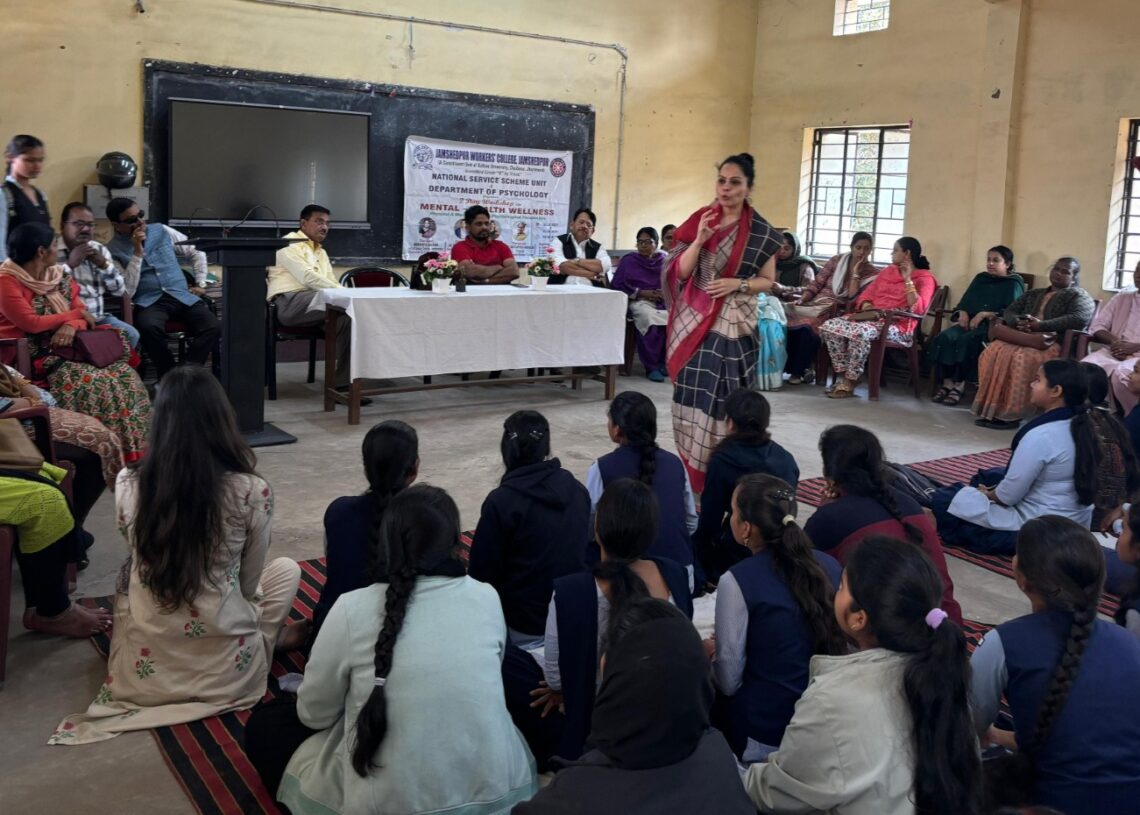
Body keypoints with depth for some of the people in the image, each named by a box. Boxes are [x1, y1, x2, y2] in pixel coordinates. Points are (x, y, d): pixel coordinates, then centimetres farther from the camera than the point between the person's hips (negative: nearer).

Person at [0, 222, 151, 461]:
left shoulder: (59, 275, 12)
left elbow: (82, 315, 7)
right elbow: (31, 323, -20)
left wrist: (71, 326, -17)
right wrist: (73, 314, -7)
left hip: (66, 349, 7)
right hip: (31, 358, -7)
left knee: (124, 374, -13)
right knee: (92, 382, -29)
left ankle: (131, 453, -12)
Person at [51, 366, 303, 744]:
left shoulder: (128, 487, -11)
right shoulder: (251, 491, -18)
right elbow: (249, 584, -2)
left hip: (145, 673, 2)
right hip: (225, 671, -2)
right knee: (287, 569, 22)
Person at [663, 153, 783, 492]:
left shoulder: (761, 232, -1)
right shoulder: (700, 219, 4)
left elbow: (768, 281, 4)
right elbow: (681, 271, 0)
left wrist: (739, 285, -14)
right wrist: (699, 240, -16)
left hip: (736, 323, -2)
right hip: (696, 320, 2)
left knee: (727, 396, -4)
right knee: (695, 393, 1)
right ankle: (691, 469, 12)